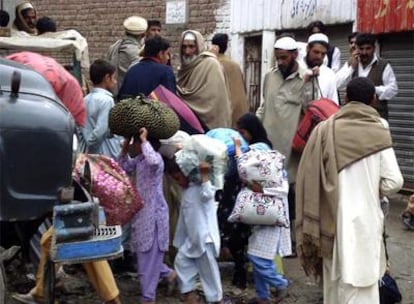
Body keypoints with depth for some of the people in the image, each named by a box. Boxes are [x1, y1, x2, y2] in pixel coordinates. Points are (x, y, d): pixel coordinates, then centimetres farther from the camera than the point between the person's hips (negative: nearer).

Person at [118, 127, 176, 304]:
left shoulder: (156, 157, -18)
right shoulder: (139, 159, 9)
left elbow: (153, 161, -42)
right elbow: (124, 167, 22)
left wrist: (144, 140, -30)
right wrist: (125, 148, 7)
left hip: (154, 213, -9)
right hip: (142, 212, 9)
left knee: (150, 256, -2)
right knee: (143, 254, 17)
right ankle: (168, 273, 36)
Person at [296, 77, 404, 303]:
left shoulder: (325, 129, -4)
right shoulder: (379, 131, -7)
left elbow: (308, 177, -4)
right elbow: (393, 182, -9)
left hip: (332, 218, 2)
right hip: (365, 219, -2)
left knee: (335, 276, 18)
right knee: (361, 282, 3)